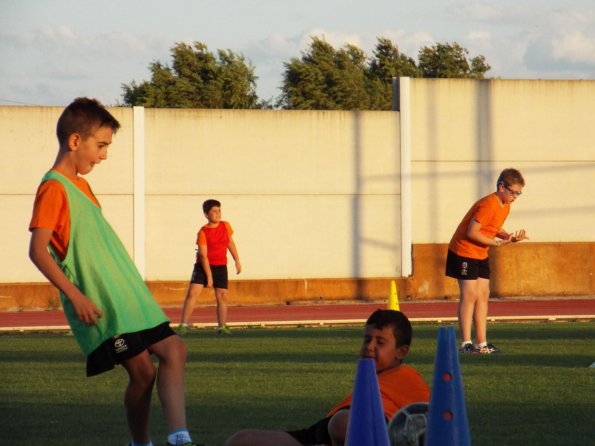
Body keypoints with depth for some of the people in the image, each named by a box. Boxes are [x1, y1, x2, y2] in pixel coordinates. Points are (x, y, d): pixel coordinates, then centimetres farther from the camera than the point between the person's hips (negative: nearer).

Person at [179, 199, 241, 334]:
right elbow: (203, 255, -15)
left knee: (222, 296, 2)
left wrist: (237, 261, 18)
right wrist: (209, 276, -17)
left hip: (220, 267, 4)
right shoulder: (203, 232, -13)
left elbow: (231, 243, 17)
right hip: (203, 266, -4)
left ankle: (222, 326, 13)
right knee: (192, 293, -13)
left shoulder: (226, 226, 1)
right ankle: (184, 324, -9)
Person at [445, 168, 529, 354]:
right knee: (469, 295, -10)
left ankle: (482, 343, 7)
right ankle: (466, 343, -8)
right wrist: (497, 243, -22)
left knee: (483, 294, 5)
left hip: (480, 255, 9)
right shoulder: (488, 205, -24)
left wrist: (510, 237, -6)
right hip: (463, 251, -9)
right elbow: (472, 232, -26)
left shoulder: (505, 206, 5)